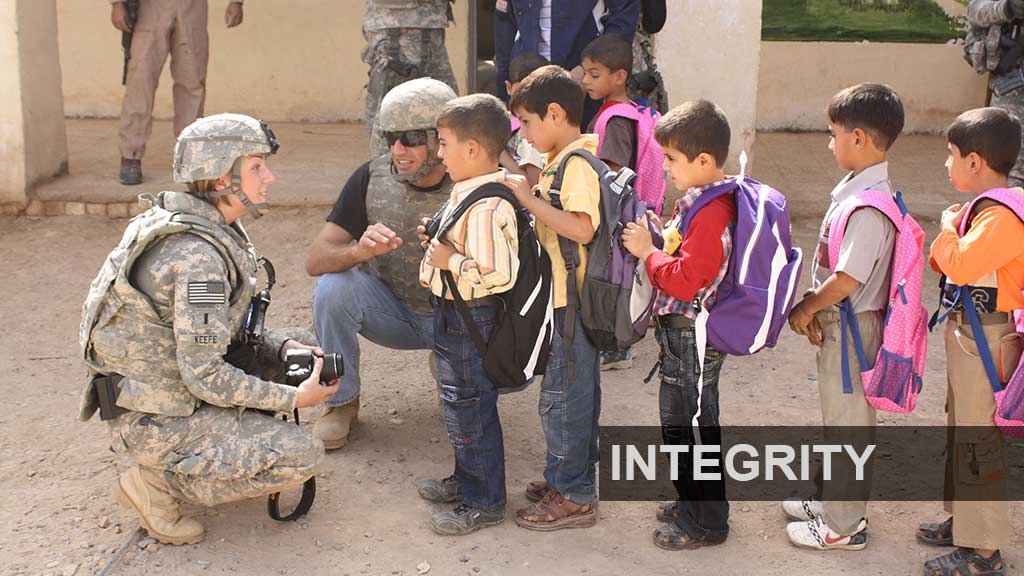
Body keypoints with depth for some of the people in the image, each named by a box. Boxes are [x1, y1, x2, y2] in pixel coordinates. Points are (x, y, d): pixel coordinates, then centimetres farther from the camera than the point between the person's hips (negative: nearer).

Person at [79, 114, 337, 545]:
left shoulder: (210, 229, 2)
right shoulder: (198, 258, -28)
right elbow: (205, 375, -26)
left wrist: (283, 349, -3)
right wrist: (292, 400, -18)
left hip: (174, 378, 9)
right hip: (155, 419, -9)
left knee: (302, 348, 10)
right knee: (301, 456, -13)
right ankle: (157, 482, -4)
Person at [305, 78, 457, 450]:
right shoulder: (372, 178, -13)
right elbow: (315, 260, -15)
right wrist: (358, 251, -38)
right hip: (392, 308, 1)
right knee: (333, 288, -28)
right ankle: (342, 402, -5)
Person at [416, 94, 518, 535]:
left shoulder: (487, 208, -27)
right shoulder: (470, 191, 6)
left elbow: (499, 273, -33)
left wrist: (450, 260, -24)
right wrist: (439, 242, 7)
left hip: (469, 321, -10)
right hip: (453, 316, 10)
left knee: (470, 410, 3)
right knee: (461, 404, 24)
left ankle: (484, 503, 18)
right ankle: (467, 478, 42)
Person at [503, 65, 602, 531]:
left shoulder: (577, 163, -19)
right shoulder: (561, 160, 12)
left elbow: (582, 228, -30)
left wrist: (530, 199, -24)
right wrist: (528, 197, 8)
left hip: (569, 303, -10)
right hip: (565, 298, 10)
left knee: (562, 398, 0)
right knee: (576, 393, 19)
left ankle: (574, 497, 11)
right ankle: (568, 478, 32)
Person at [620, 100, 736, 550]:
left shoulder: (711, 213, -24)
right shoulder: (707, 200, 9)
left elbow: (686, 279, -27)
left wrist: (648, 251, -16)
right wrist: (665, 237, 5)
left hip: (691, 337, -11)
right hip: (687, 331, 11)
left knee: (686, 426, 1)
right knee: (693, 422, 21)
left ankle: (705, 522, 14)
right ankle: (696, 503, 35)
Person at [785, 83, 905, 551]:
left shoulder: (867, 206, -26)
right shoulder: (854, 188, 5)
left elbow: (847, 280, -26)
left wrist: (806, 308, -12)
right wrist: (814, 305, 3)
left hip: (852, 326, -10)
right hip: (838, 320, 10)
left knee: (847, 421, 4)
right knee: (839, 418, 22)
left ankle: (843, 525, 19)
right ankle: (831, 500, 39)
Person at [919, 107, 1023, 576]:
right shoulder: (980, 208, 9)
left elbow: (960, 265, -31)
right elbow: (947, 264, 16)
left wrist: (947, 227, -15)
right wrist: (953, 227, -2)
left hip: (986, 339, -11)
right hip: (965, 330, 11)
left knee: (978, 439, -3)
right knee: (960, 427, 22)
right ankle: (962, 519, 38)